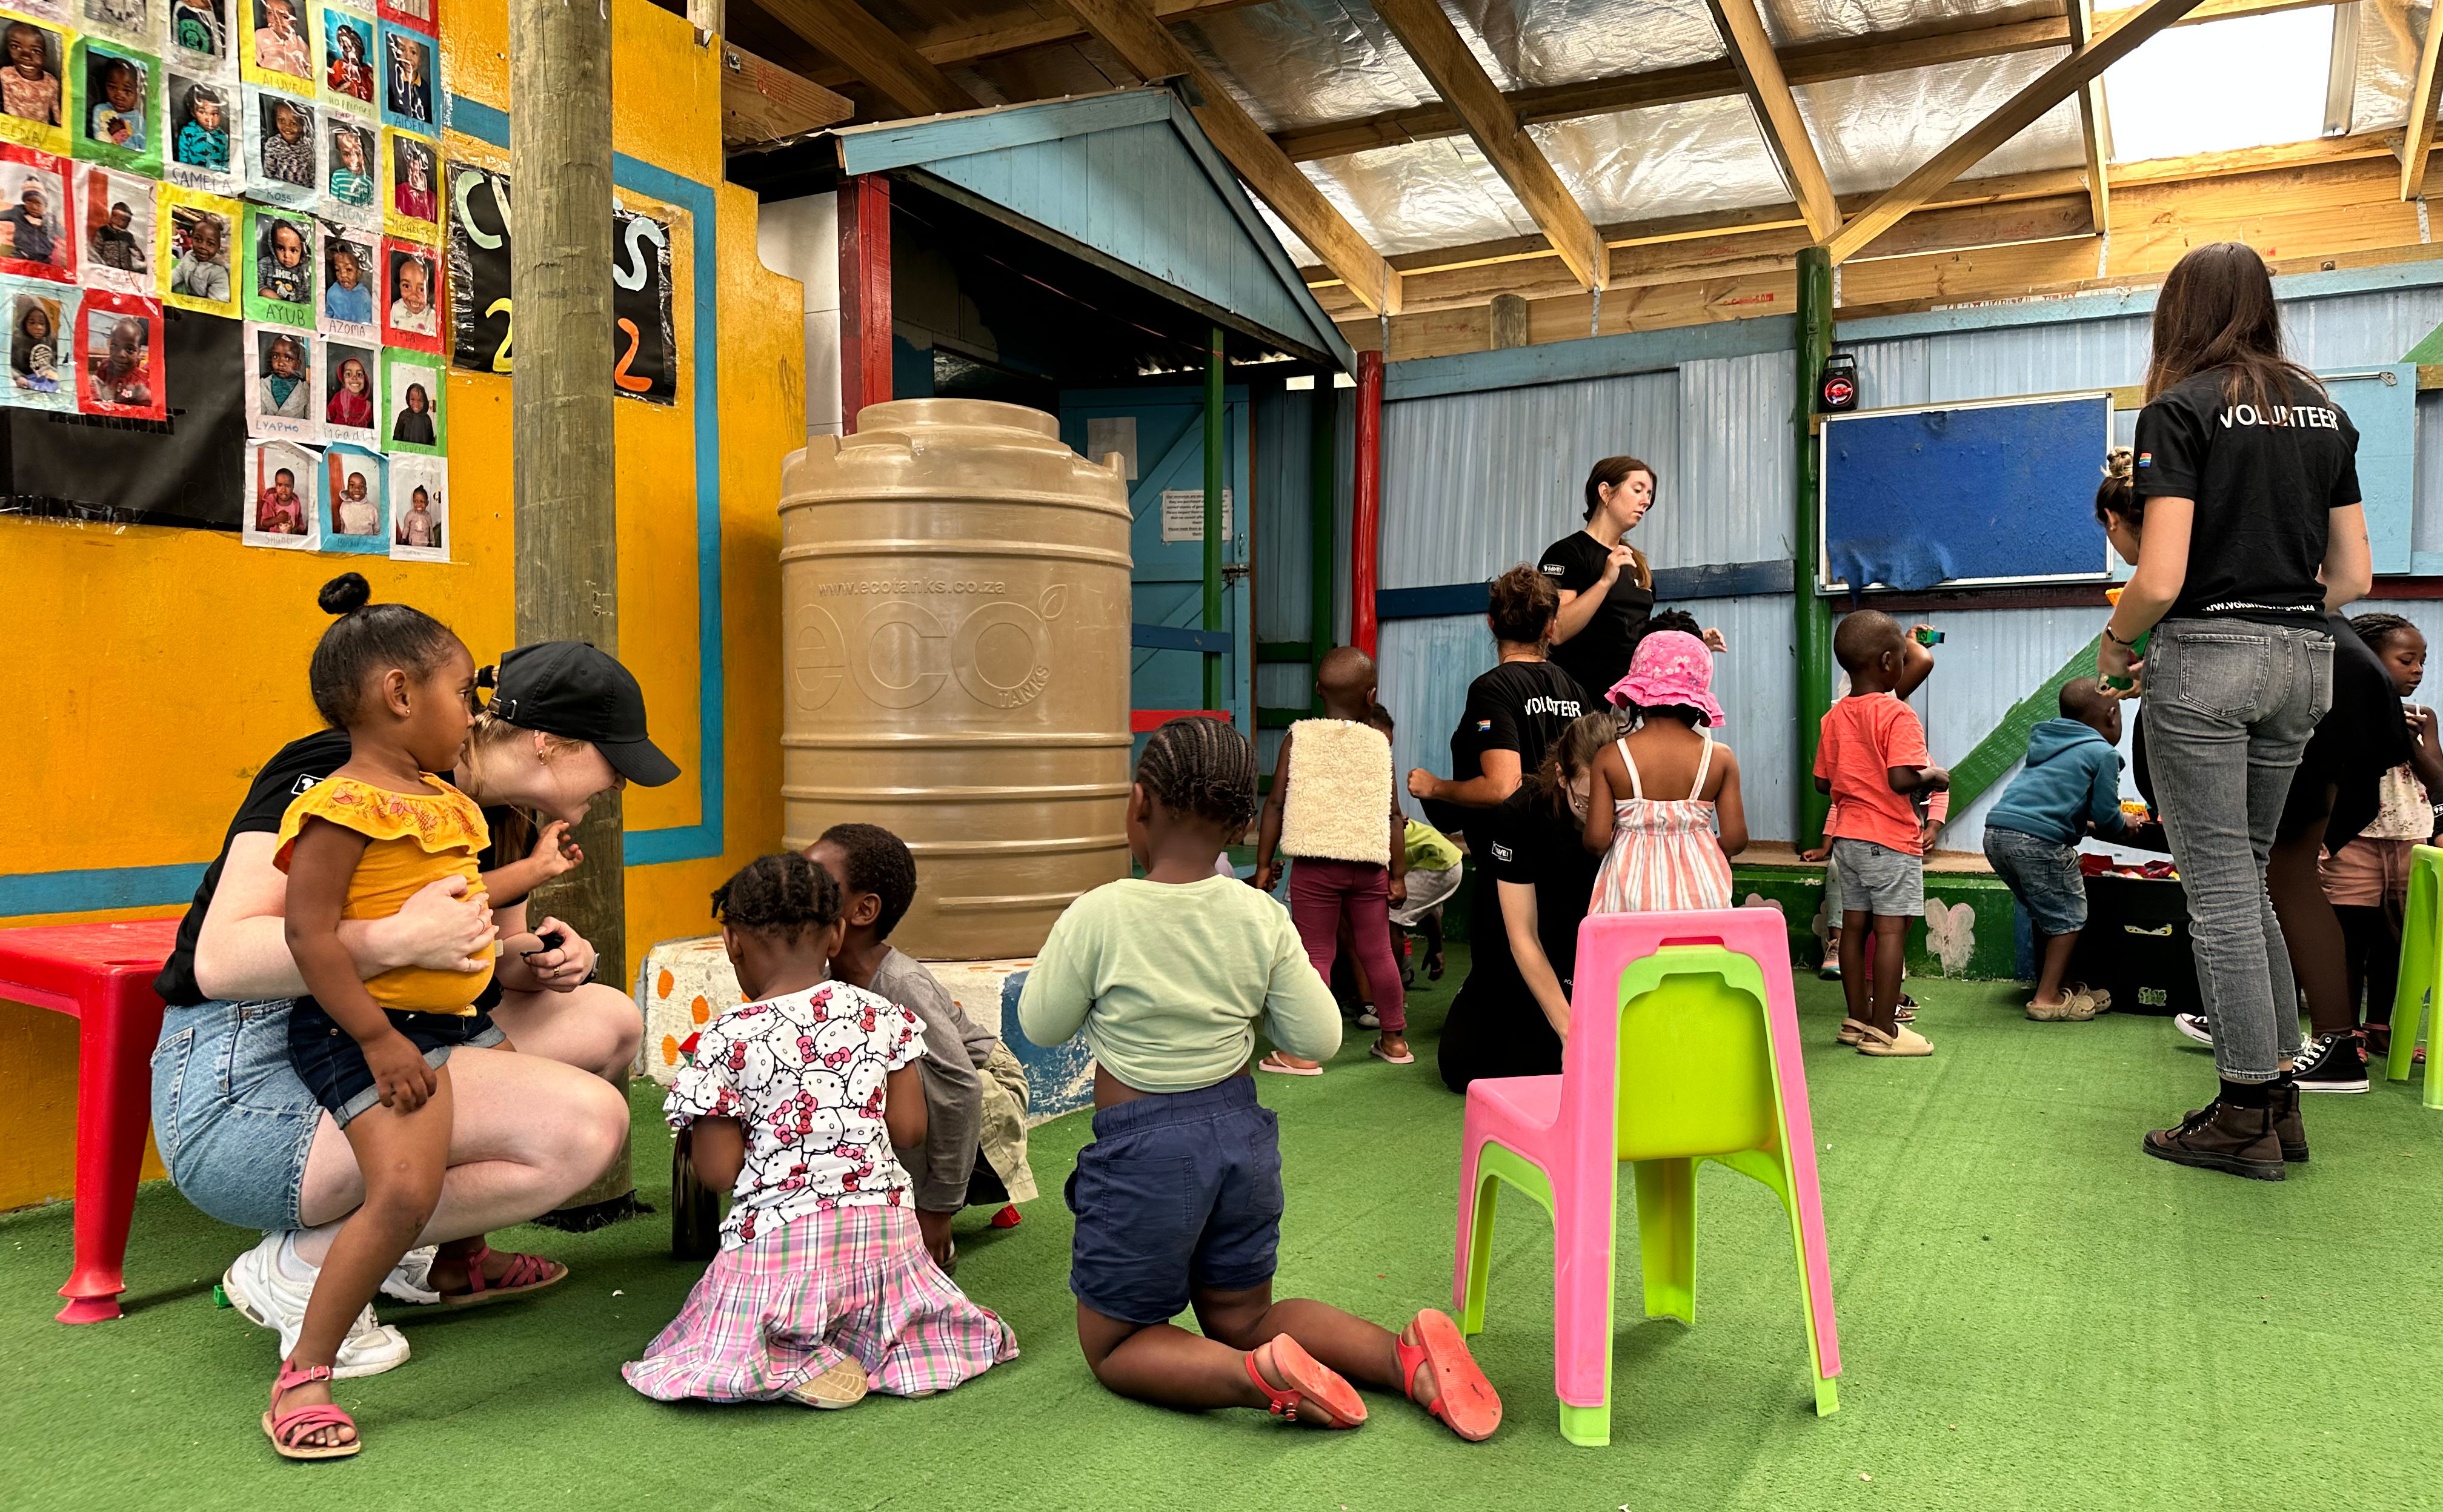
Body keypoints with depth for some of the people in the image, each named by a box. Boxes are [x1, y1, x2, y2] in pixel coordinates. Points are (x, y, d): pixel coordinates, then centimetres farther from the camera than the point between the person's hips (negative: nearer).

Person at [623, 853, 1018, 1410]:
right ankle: (895, 1351, -2)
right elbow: (909, 1129, 5)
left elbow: (719, 1172, -5)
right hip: (884, 1228, 4)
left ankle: (802, 1365, -13)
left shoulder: (725, 1040, -6)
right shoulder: (879, 1015, 3)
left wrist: (698, 1125, 15)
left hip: (779, 1234, -3)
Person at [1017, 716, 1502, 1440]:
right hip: (1240, 1130, 5)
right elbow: (1320, 1038, -2)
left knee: (1112, 1347, 16)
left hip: (1142, 1150, -4)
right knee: (1241, 1320, 24)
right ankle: (1406, 1355, -1)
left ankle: (1258, 1376, -13)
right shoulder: (1262, 917, -8)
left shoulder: (1096, 916, -18)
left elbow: (1041, 1026, -4)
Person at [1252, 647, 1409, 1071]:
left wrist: (1264, 864, 4)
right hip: (1370, 864, 2)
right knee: (1377, 952, 14)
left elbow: (1276, 804, -2)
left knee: (1316, 954, 1)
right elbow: (1394, 816, 3)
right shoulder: (1379, 743, 3)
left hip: (1315, 865, -2)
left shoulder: (1299, 737, 0)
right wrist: (1398, 874, 8)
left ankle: (1303, 1051, -2)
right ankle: (1395, 1039, 26)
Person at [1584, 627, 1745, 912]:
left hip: (1632, 889, -1)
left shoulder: (1610, 757, -6)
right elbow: (1735, 839, -2)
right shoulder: (1720, 757, -2)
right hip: (1700, 889, 1)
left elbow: (1597, 839, -7)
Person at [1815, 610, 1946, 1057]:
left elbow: (1823, 781, 9)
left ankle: (1858, 1020, 21)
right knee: (1891, 929, -4)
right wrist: (1934, 777, -6)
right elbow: (1902, 779, -24)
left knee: (1854, 926, 12)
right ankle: (1883, 1030, -2)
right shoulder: (1898, 715, -16)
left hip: (1848, 835, 8)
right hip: (1891, 838, -7)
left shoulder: (1834, 716, 6)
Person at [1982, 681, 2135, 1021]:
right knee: (2069, 917, 4)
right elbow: (2106, 817, 1)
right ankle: (2047, 999, 3)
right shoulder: (2103, 752, 2)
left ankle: (2060, 984, 33)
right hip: (2037, 838, -8)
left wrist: (2083, 821, 37)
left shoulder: (2044, 742, 25)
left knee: (2045, 913, 23)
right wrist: (2126, 827, 22)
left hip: (1995, 831, 8)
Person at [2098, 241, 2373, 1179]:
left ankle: (2248, 1115, 5)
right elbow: (2353, 575, 12)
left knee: (2219, 886, -1)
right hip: (2304, 663, 7)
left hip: (2206, 655, -7)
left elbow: (2160, 579, -17)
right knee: (2247, 877, 17)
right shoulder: (2323, 409, 13)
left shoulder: (2180, 410, -8)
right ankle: (2280, 1097, 20)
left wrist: (2114, 647, 0)